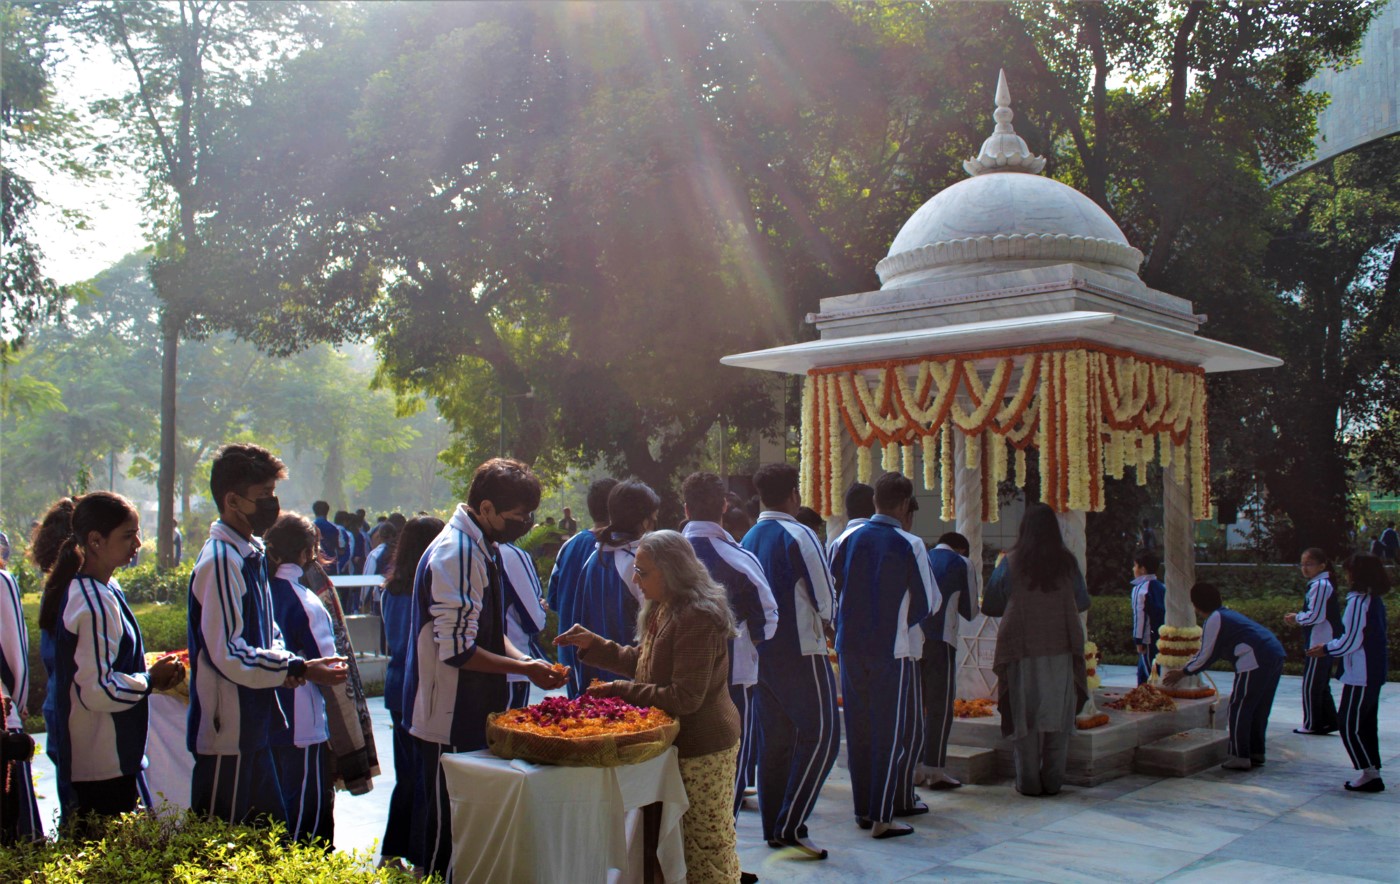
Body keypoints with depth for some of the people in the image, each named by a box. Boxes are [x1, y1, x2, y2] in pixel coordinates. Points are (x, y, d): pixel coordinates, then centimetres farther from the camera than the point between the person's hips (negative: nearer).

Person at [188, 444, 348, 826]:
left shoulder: (252, 553, 10)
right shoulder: (220, 561, -19)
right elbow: (229, 655, -23)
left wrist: (283, 659, 1)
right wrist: (299, 669, -18)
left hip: (252, 727, 9)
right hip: (227, 732, -9)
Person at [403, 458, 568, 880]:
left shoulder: (476, 549, 11)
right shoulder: (456, 553, -21)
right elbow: (457, 651, -24)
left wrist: (522, 658, 2)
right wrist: (525, 668, -15)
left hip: (472, 715, 10)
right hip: (451, 720, -10)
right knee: (449, 827, 2)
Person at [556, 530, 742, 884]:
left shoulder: (696, 618, -24)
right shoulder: (662, 610, 9)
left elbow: (684, 698, -25)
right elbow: (641, 662, 19)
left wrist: (621, 691, -20)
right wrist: (594, 644, 9)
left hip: (704, 748, -10)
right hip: (682, 740, 10)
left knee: (708, 847, 1)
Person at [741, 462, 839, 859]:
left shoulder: (748, 539, 9)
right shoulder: (798, 535, -12)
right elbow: (826, 598, -10)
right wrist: (824, 622, 9)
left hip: (760, 651, 8)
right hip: (800, 651, -8)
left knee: (774, 739, 13)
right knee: (820, 737, -3)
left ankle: (773, 829, 17)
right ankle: (791, 827, -8)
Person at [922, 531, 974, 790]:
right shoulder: (961, 564, 7)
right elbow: (970, 609, 12)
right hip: (940, 638, -5)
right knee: (940, 705, 0)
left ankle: (915, 767, 14)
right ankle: (935, 770, -1)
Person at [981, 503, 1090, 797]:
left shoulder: (1011, 562, -4)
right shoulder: (1067, 562, 1)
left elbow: (989, 605, 3)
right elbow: (1083, 602, 14)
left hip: (1022, 650, -1)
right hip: (1061, 650, 1)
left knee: (1024, 715, 6)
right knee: (1058, 715, 9)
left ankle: (1028, 781, 9)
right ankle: (1053, 781, 11)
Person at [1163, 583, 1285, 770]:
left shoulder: (1214, 620, -4)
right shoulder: (1226, 614, 25)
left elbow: (1206, 656, 0)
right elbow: (1209, 651, 31)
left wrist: (1182, 673, 12)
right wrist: (1184, 669, 33)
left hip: (1256, 659, -10)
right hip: (1275, 654, 10)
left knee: (1239, 707, 0)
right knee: (1259, 707, 19)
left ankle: (1240, 757, 1)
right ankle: (1256, 752, 27)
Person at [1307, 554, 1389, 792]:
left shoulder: (1358, 601, -18)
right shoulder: (1375, 600, 10)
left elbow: (1350, 641, -18)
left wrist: (1325, 649, -3)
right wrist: (1330, 647, 20)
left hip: (1360, 675, -9)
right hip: (1374, 672, 9)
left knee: (1349, 727, -3)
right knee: (1366, 725, 14)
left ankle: (1370, 774, -2)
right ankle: (1372, 773, 17)